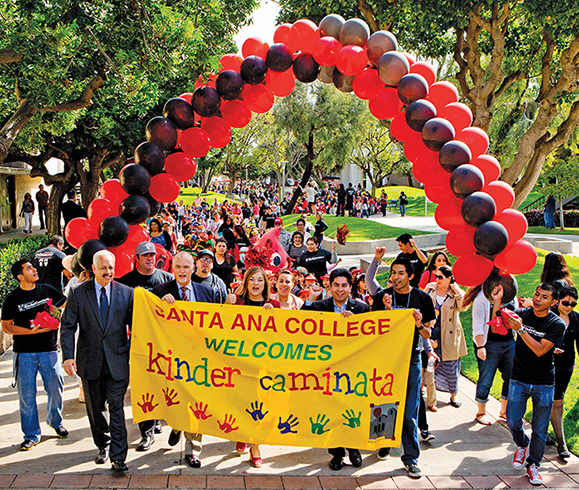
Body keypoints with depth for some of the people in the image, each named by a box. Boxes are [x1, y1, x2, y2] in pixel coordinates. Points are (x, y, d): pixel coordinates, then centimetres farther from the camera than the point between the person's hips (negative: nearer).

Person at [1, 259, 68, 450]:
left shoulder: (47, 290, 5)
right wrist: (31, 331, -13)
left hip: (49, 350, 2)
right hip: (24, 353, -2)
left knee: (56, 389, 6)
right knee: (27, 395, 2)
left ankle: (55, 421, 33)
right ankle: (32, 435, 17)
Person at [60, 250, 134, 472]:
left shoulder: (126, 293, 0)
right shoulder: (78, 293, 0)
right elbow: (68, 327, -1)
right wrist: (68, 356, -12)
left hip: (117, 360, -1)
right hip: (90, 362, 2)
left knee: (116, 408, -4)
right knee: (95, 408, 15)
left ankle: (118, 457, 1)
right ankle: (103, 446, 36)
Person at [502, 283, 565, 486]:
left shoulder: (557, 324, -10)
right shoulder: (522, 313, -1)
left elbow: (540, 350, -20)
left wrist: (521, 329, -28)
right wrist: (497, 302, -23)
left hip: (544, 383, -2)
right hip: (519, 379, 2)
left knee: (540, 428, 6)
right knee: (512, 421, 1)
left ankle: (533, 464, 25)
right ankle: (522, 444, 34)